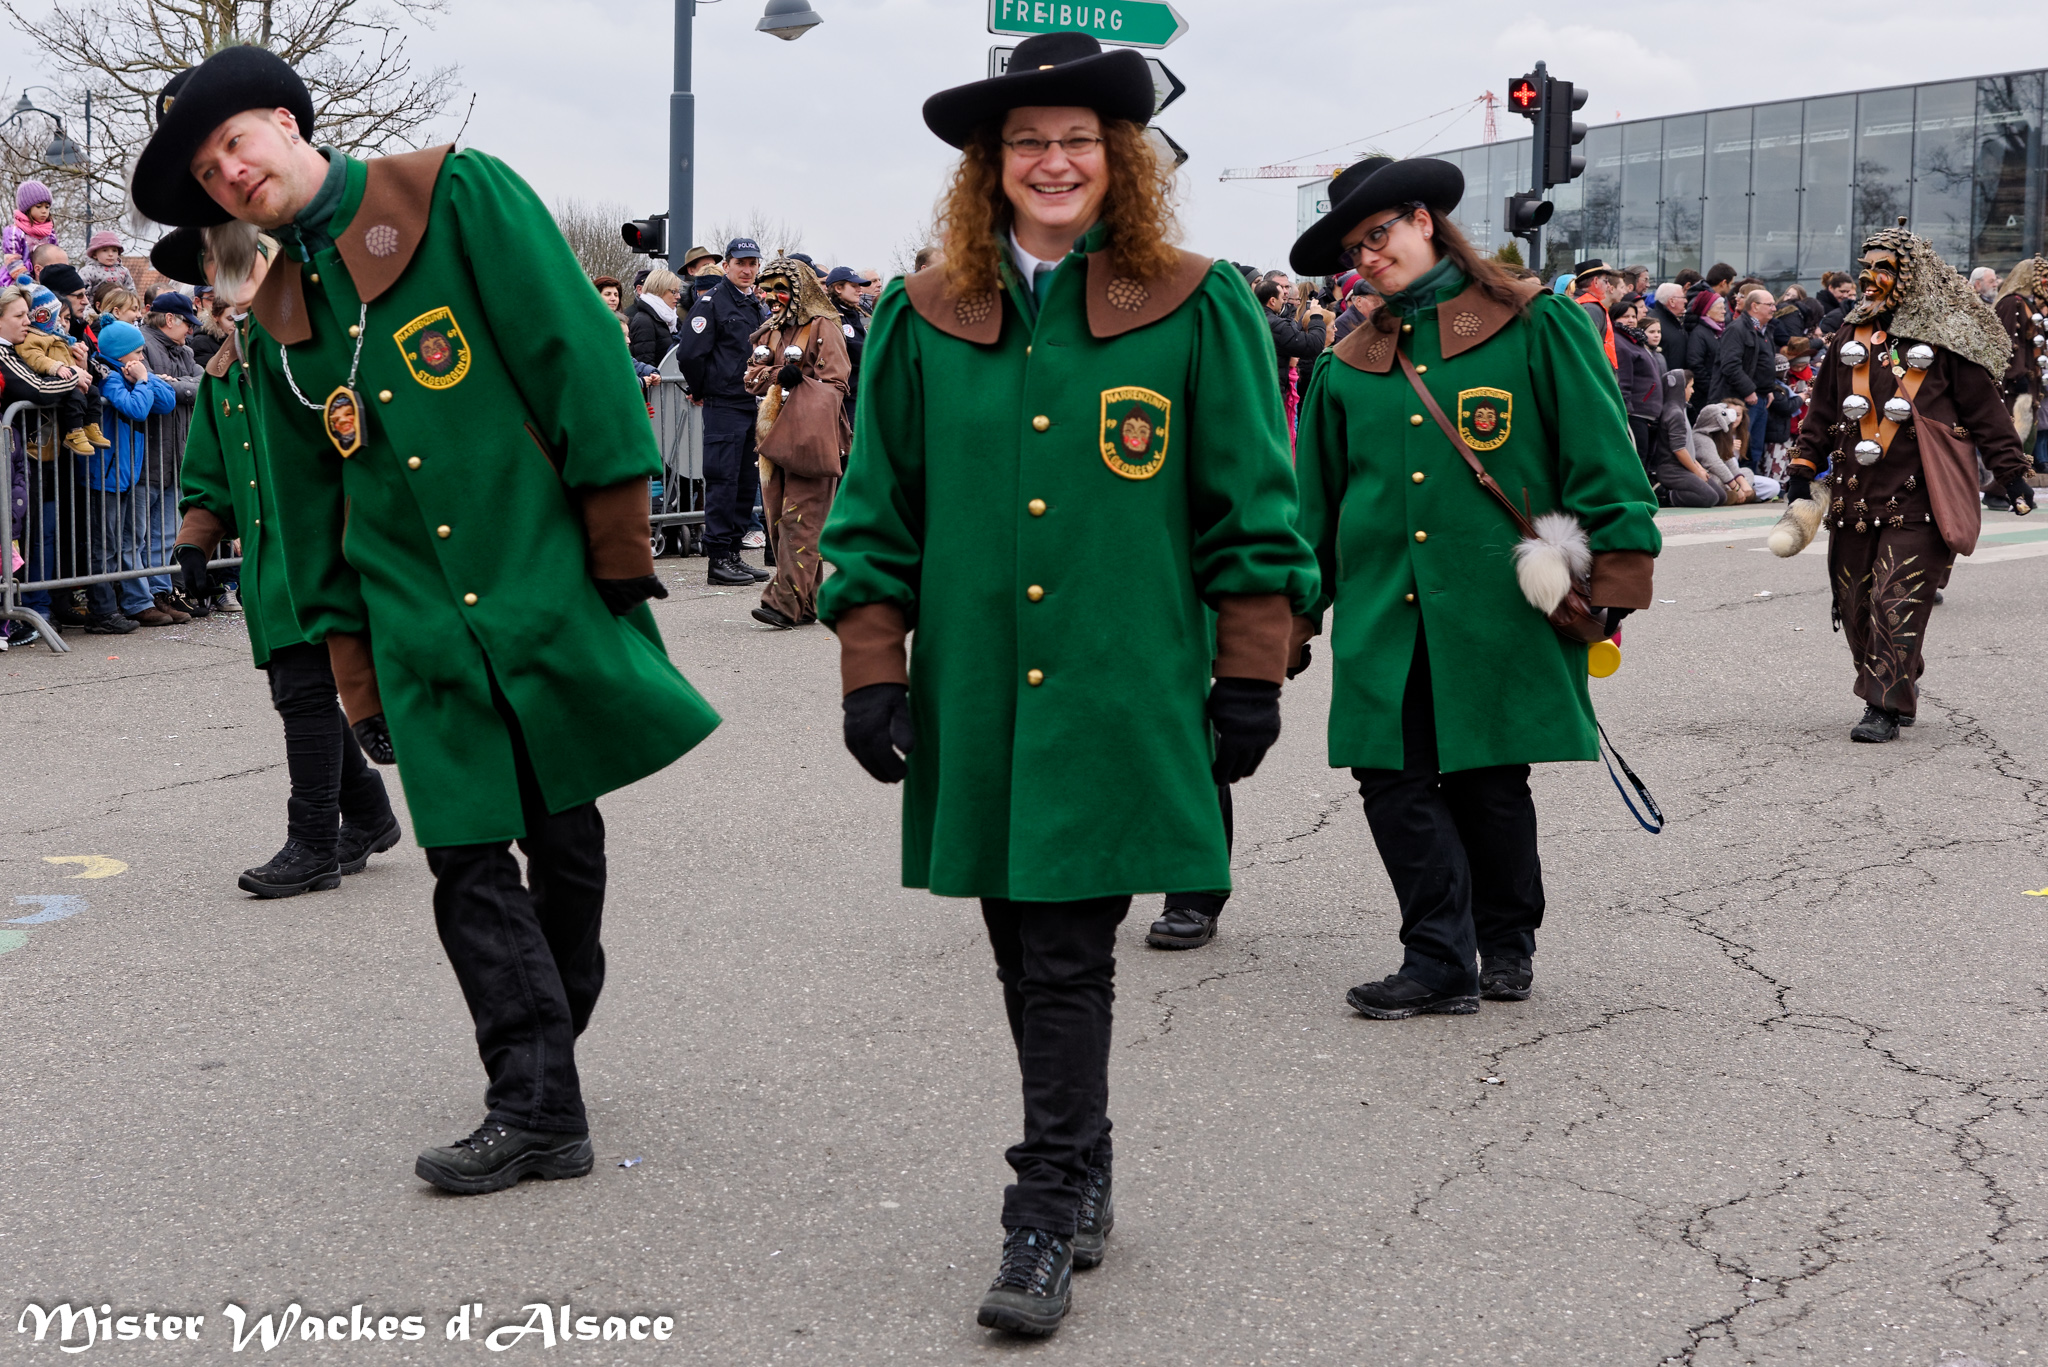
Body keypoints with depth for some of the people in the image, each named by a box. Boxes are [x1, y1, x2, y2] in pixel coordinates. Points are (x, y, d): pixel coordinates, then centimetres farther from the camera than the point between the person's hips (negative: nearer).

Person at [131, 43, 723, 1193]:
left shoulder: (462, 195, -3)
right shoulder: (284, 315, 12)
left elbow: (578, 353, -8)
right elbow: (311, 509, 17)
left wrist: (620, 539, -11)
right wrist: (357, 675, 14)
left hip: (551, 586, -3)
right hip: (422, 627, 4)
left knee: (563, 840, 7)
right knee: (471, 862, -3)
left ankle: (546, 1045, 27)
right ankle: (539, 1111, 3)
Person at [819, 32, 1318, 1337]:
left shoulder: (1197, 310, 0)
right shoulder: (924, 320, 6)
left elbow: (1249, 509, 2)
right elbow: (878, 508, 10)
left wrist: (1251, 678, -1)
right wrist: (873, 669, 4)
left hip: (1121, 696, -3)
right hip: (976, 699, 3)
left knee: (1072, 960, -5)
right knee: (1027, 957, 12)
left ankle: (1047, 1226, 4)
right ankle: (1083, 1173, 28)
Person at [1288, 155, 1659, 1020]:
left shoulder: (1535, 326, 2)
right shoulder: (1350, 365, 14)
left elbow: (1600, 454, -1)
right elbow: (1315, 502, 18)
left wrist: (1614, 575, -7)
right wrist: (1294, 616, 15)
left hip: (1498, 604, -3)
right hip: (1384, 614, 4)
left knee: (1488, 779, 3)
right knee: (1392, 777, -4)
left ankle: (1507, 942, 24)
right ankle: (1440, 963, 4)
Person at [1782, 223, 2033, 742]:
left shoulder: (1944, 336, -2)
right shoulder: (1851, 335, 14)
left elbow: (1984, 407, 1)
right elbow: (1825, 406, 21)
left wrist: (2010, 471, -1)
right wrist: (1805, 466, 15)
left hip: (1919, 495, -6)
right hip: (1856, 493, 6)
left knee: (1899, 601, -11)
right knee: (1856, 600, 8)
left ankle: (1885, 708, -6)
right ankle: (1900, 686, 25)